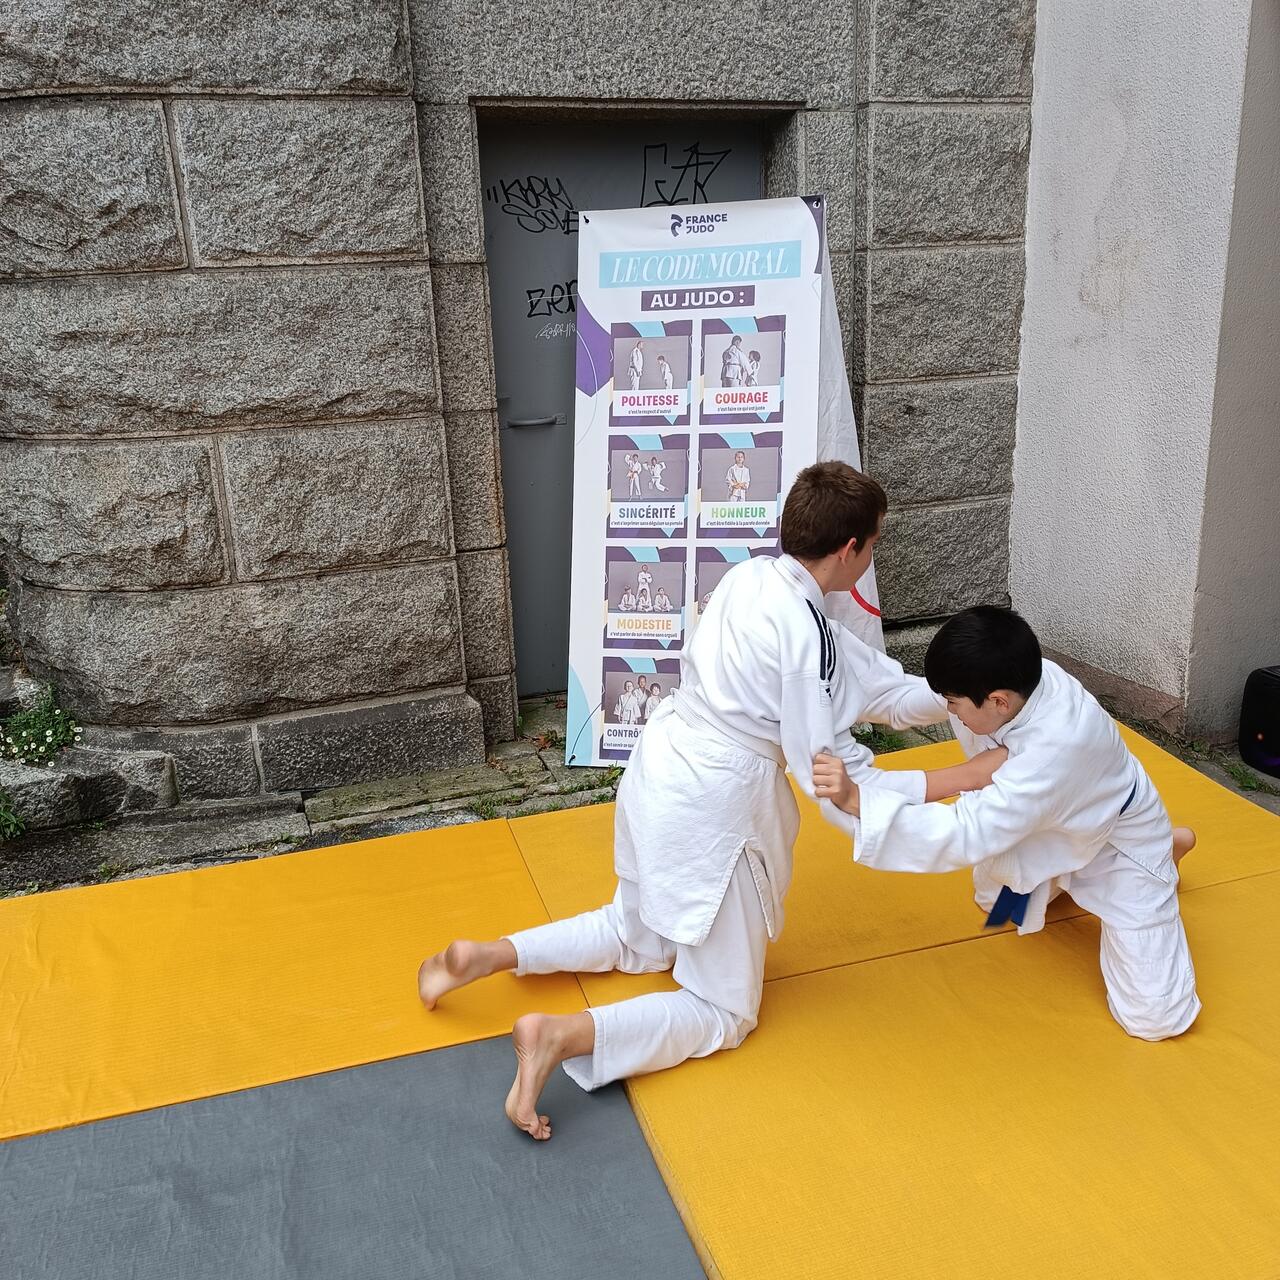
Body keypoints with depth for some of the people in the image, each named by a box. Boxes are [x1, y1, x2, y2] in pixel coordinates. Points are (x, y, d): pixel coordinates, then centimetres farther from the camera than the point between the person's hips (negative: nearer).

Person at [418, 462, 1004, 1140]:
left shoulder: (755, 575, 2)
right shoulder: (806, 633, -23)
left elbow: (876, 685, 9)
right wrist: (967, 776, -11)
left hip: (660, 775, 9)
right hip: (709, 812, -9)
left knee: (639, 940, 32)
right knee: (722, 1013, 9)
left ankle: (490, 955, 20)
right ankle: (561, 1035, -10)